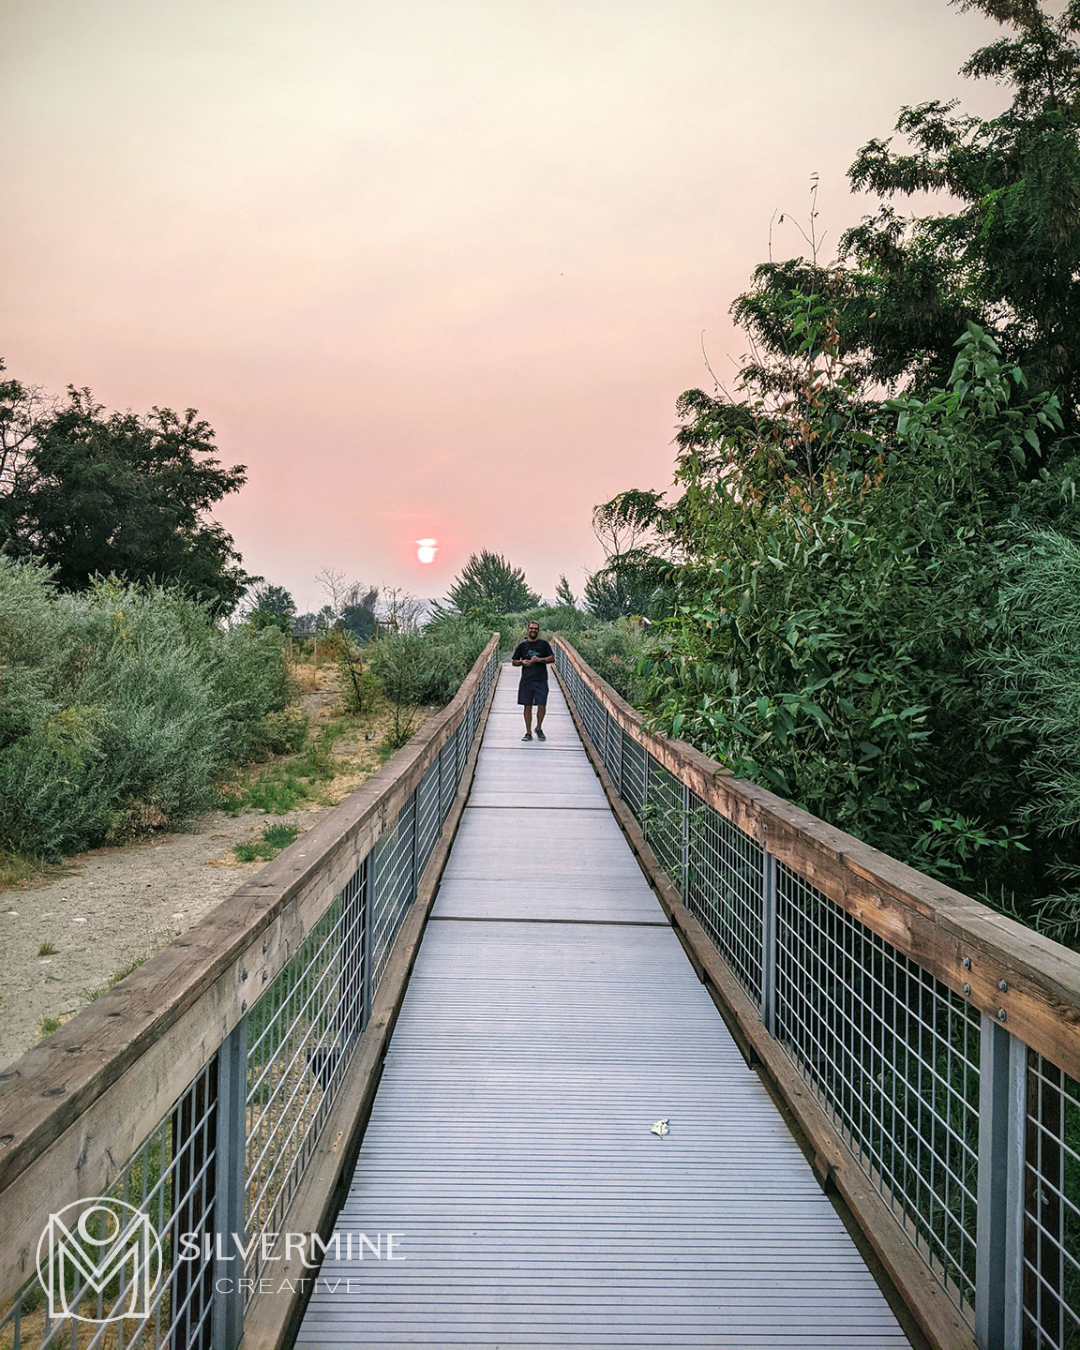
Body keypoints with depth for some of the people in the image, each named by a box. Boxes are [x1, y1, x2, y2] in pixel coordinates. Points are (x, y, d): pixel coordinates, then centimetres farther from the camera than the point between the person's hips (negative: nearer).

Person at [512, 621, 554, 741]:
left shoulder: (544, 644, 6)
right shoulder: (522, 645, 9)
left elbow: (552, 659, 3)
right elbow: (514, 662, 13)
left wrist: (540, 659, -12)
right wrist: (522, 662, -8)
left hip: (541, 680, -1)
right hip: (526, 680, 1)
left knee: (542, 706, -6)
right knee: (527, 706, 3)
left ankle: (539, 728, 18)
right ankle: (528, 733, 12)